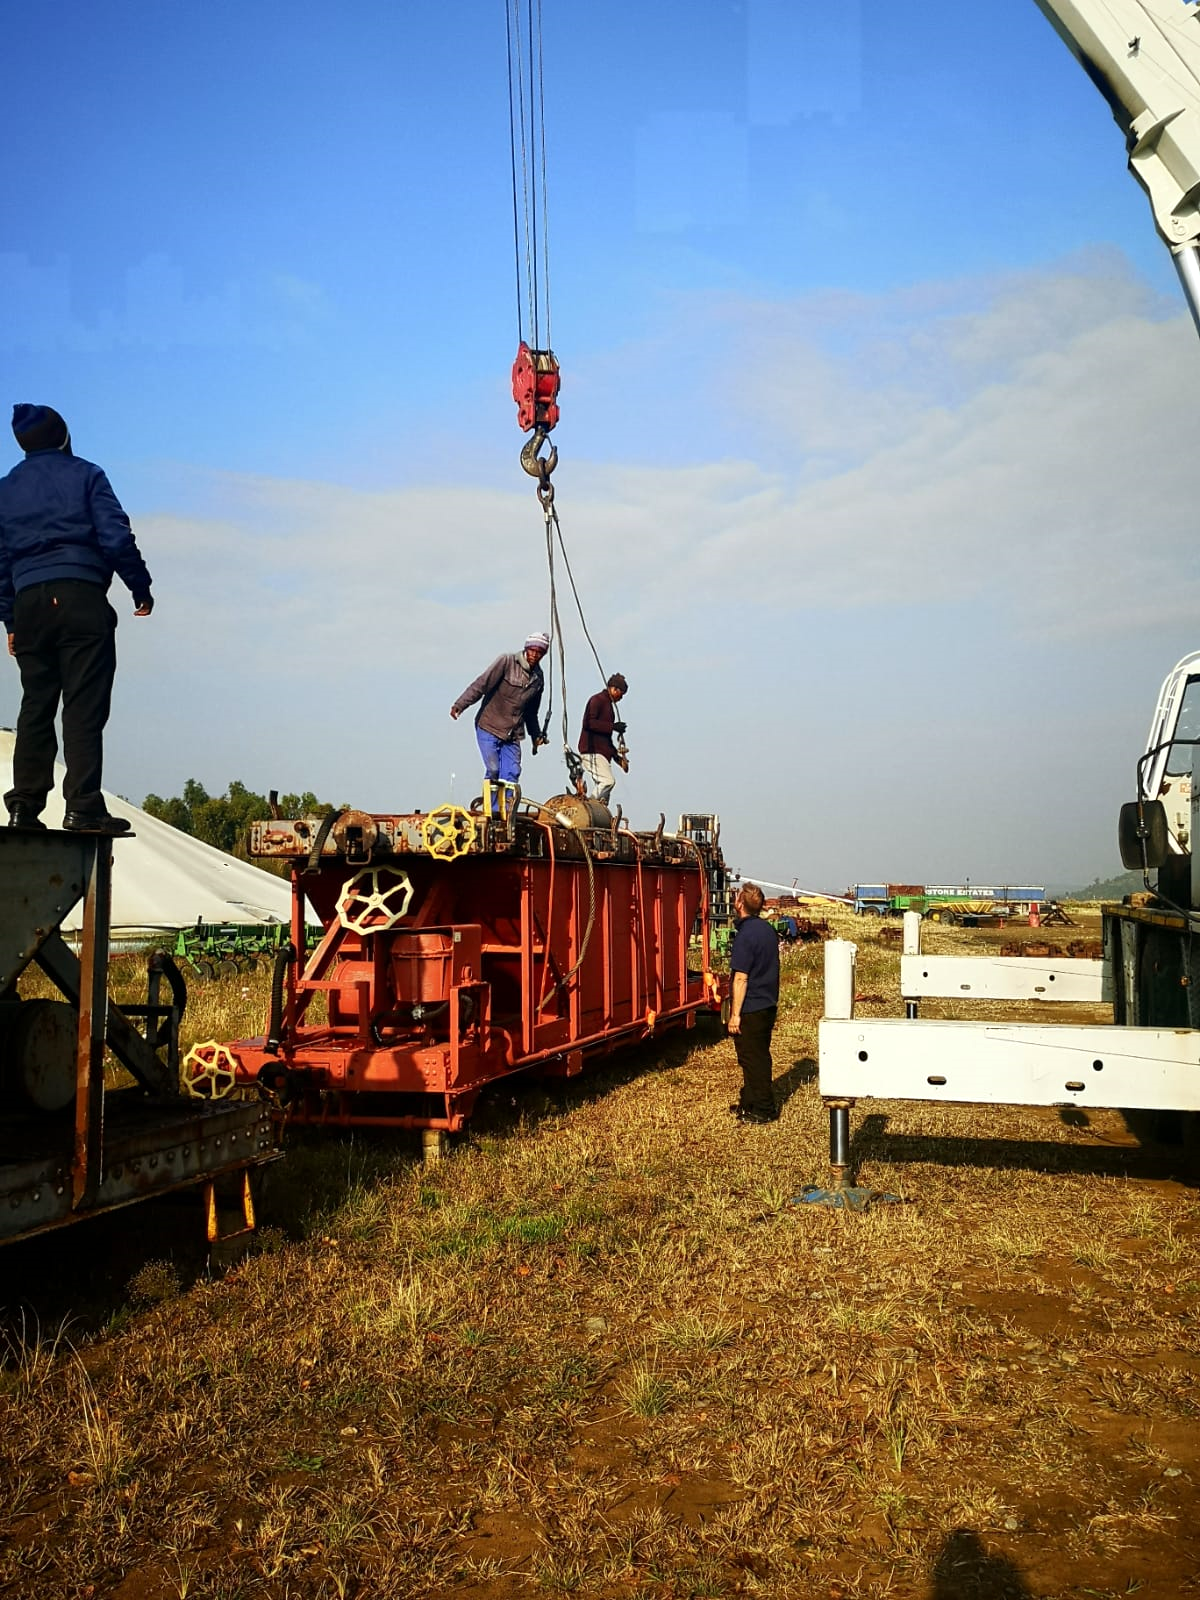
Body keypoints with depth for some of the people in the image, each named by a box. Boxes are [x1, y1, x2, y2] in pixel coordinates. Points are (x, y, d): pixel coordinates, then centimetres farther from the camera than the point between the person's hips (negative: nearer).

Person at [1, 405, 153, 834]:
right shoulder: (85, 475, 5)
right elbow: (116, 538, -6)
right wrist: (141, 588, 3)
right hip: (82, 598, -4)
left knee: (36, 706, 9)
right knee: (84, 706, -7)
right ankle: (83, 808, -13)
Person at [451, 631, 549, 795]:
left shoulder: (538, 678, 12)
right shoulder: (507, 662, -7)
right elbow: (482, 684, -14)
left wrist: (536, 735, 24)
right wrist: (460, 705, -22)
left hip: (512, 736, 5)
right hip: (489, 728, -5)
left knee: (512, 774, -5)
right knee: (493, 771, -11)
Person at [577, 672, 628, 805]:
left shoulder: (608, 704, 25)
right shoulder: (597, 700, -3)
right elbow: (588, 723, -18)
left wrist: (616, 756, 23)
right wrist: (613, 726, -16)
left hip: (602, 752, 10)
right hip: (592, 750, -10)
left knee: (603, 785, 2)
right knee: (608, 781, -22)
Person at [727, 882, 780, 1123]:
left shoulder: (745, 934, -20)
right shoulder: (768, 929, 8)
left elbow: (741, 978, -21)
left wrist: (735, 1014, -18)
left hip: (751, 1009, -9)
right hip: (768, 1005, 9)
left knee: (752, 1059, 1)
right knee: (759, 1056, 17)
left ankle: (763, 1110, 8)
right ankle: (749, 1101, 29)